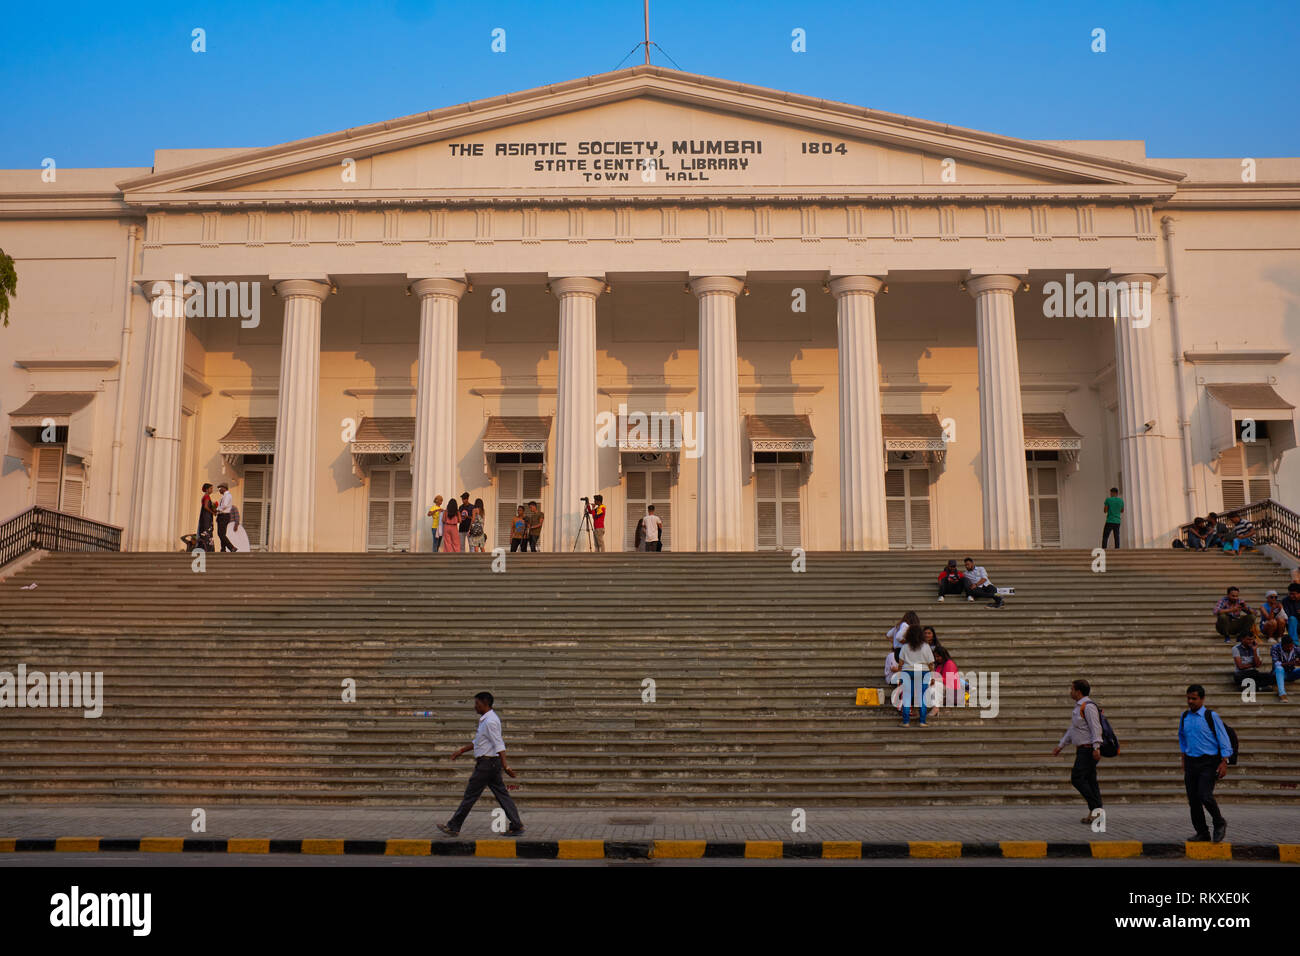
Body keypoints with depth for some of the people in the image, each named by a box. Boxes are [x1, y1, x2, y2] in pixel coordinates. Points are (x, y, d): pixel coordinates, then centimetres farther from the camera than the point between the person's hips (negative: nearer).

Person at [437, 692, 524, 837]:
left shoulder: (490, 721, -16)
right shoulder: (485, 720, 16)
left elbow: (499, 745, -23)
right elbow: (477, 742, 27)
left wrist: (505, 766, -28)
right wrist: (461, 751, 28)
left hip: (486, 763, -10)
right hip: (492, 764, 10)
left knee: (470, 795, -2)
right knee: (501, 794, 7)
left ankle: (453, 827, 6)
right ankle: (517, 826, 6)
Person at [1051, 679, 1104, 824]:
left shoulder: (1088, 706, -13)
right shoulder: (1079, 707, 19)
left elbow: (1096, 728, -21)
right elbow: (1072, 730, 25)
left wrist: (1096, 748, -28)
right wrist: (1061, 746, 25)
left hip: (1088, 750, -10)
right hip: (1083, 750, 10)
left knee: (1077, 778, -13)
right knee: (1089, 780, 7)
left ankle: (1095, 808, -11)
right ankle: (1096, 812, 7)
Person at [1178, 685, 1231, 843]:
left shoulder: (1211, 716, -6)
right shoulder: (1184, 717, 8)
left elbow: (1224, 740, -5)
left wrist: (1224, 763, -11)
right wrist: (1184, 758, 22)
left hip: (1209, 762, -5)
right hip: (1191, 762, 5)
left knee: (1205, 796, -18)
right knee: (1193, 799, 4)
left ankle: (1219, 823, 8)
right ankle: (1202, 833, 16)